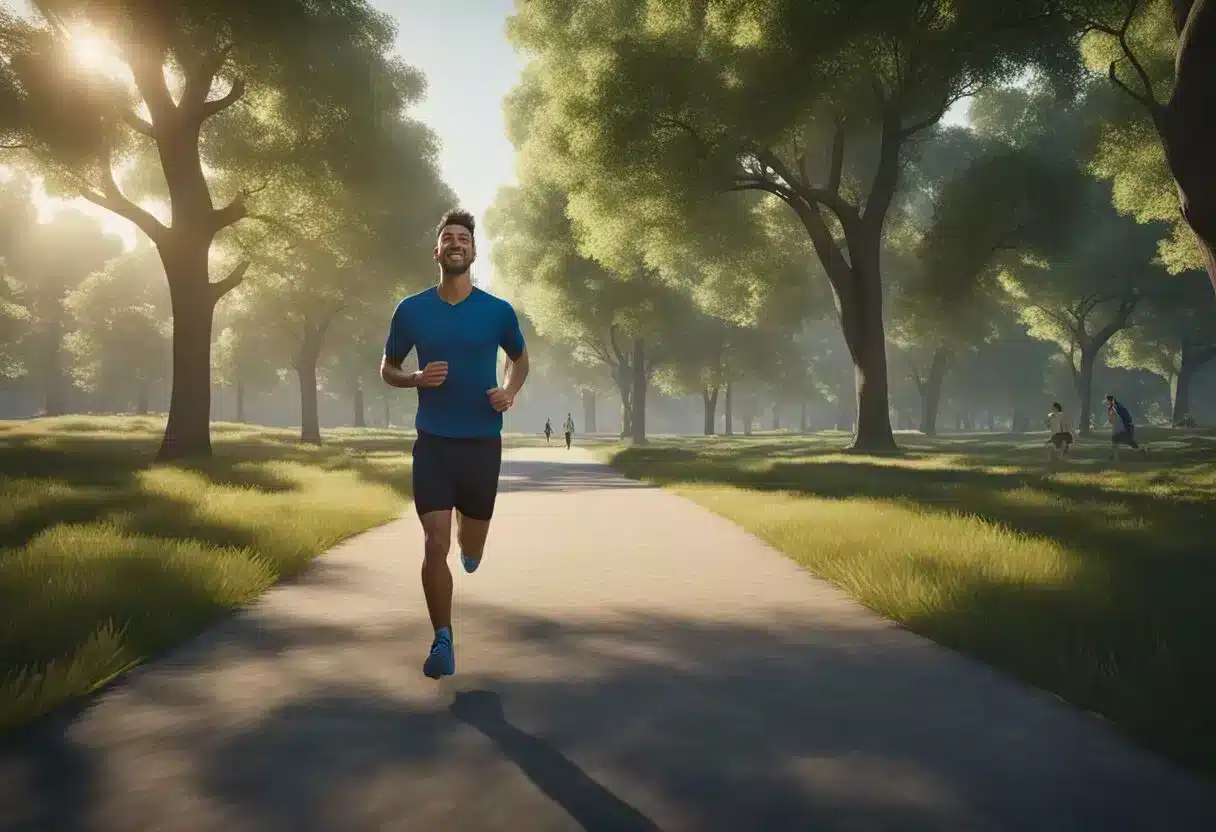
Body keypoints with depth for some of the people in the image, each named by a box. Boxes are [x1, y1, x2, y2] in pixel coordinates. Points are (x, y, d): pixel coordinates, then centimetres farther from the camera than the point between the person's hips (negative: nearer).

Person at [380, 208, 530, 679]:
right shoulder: (411, 310, -1)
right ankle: (442, 641, 6)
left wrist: (511, 392, -5)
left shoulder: (498, 311, -1)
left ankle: (467, 544, 53)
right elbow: (387, 369, 10)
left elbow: (520, 358, 17)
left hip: (482, 443, 1)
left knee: (470, 551, 14)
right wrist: (417, 379, -12)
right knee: (435, 544, -9)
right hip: (433, 442, -1)